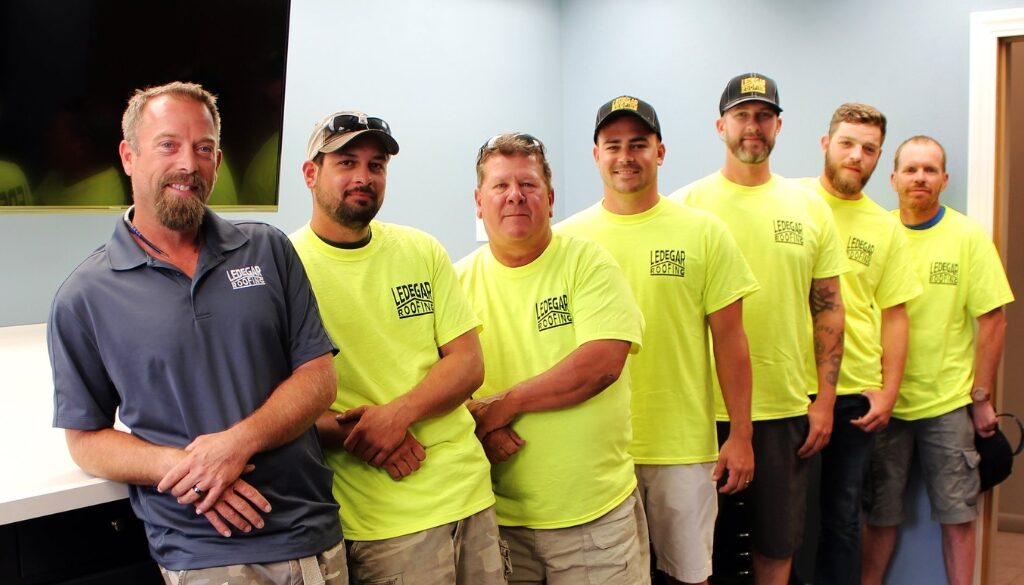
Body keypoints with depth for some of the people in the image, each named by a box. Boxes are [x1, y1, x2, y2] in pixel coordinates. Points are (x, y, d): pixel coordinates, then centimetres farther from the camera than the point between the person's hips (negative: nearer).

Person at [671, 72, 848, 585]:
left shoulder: (809, 207, 6)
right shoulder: (687, 206, -2)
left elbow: (828, 308, 8)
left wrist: (825, 398, 2)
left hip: (788, 407, 2)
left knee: (777, 542, 14)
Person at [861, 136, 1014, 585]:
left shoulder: (969, 237, -2)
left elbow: (992, 321, -2)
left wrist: (982, 397, -4)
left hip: (948, 402, -1)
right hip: (884, 401, 1)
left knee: (957, 514, 7)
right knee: (879, 513, 9)